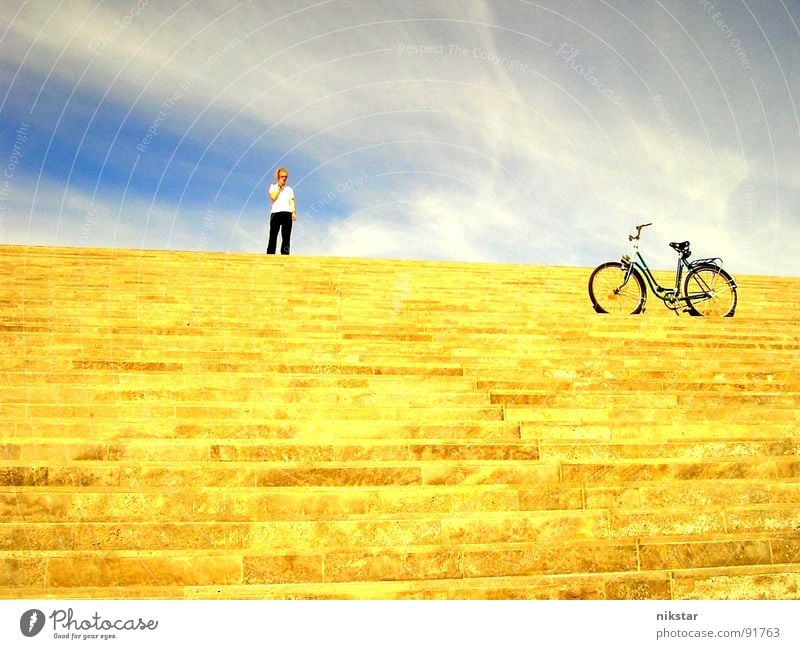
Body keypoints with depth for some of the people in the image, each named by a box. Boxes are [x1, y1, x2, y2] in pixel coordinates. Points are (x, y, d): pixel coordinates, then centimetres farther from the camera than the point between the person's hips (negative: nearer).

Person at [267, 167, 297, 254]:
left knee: (286, 237, -5)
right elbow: (273, 197, -3)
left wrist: (294, 212, -6)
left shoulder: (289, 189, 21)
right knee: (273, 236, -6)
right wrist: (279, 186, 2)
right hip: (275, 213, -2)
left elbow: (291, 202, 10)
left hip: (287, 213, 2)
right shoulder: (273, 186, 15)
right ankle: (270, 255, -9)